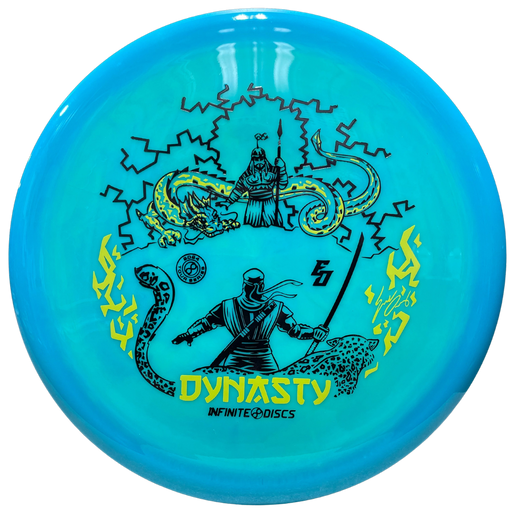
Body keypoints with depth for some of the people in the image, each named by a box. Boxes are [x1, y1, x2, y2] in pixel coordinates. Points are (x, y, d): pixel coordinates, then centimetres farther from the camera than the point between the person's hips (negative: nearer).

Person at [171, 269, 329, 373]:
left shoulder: (276, 309, -2)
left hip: (265, 365, 0)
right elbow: (207, 321, 8)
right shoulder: (228, 307, -2)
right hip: (233, 363, 0)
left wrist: (315, 332, -13)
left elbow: (295, 329, 2)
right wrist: (189, 334, -3)